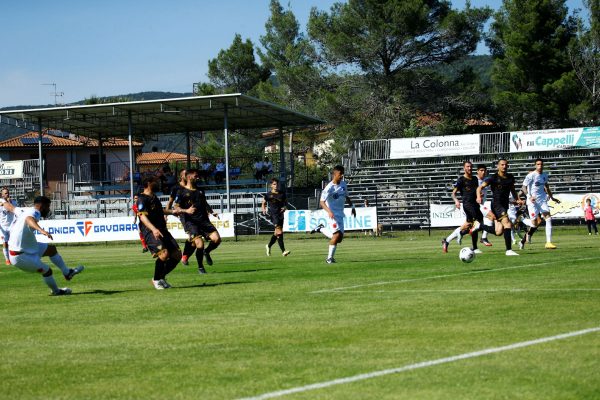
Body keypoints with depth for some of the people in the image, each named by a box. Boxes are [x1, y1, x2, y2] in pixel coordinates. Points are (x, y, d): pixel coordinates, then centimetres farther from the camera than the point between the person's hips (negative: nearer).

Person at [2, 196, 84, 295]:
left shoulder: (23, 210, 6)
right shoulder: (34, 212, -21)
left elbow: (10, 207, 27)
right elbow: (29, 219, -47)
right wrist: (41, 230, -67)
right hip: (20, 256, -10)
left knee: (51, 249, 17)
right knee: (47, 271, -4)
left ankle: (67, 272, 30)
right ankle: (56, 291, 20)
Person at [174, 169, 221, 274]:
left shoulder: (200, 190, 19)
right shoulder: (182, 192, 2)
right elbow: (176, 207, -1)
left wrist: (211, 212, 14)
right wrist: (186, 211, -19)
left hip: (203, 220, 5)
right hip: (190, 221, -5)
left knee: (217, 239, -13)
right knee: (200, 244, -19)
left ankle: (206, 252, 19)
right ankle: (200, 267, 3)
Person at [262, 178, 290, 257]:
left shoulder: (282, 194, 7)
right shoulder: (268, 195, -1)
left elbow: (286, 202, 18)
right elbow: (264, 203, 11)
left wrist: (284, 207, -3)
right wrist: (264, 209, -8)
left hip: (280, 214, 5)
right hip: (273, 214, -5)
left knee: (277, 233, 13)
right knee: (279, 232, -17)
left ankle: (269, 246, 38)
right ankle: (283, 251, -19)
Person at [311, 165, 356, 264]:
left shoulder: (343, 184, 6)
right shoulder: (329, 188, -16)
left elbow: (346, 197, 23)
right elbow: (322, 202, -21)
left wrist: (352, 206, 14)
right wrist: (329, 211, -35)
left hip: (340, 214, 7)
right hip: (332, 214, -7)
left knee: (339, 238, 5)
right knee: (337, 234, -19)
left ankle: (321, 229, 28)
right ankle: (330, 258, -7)